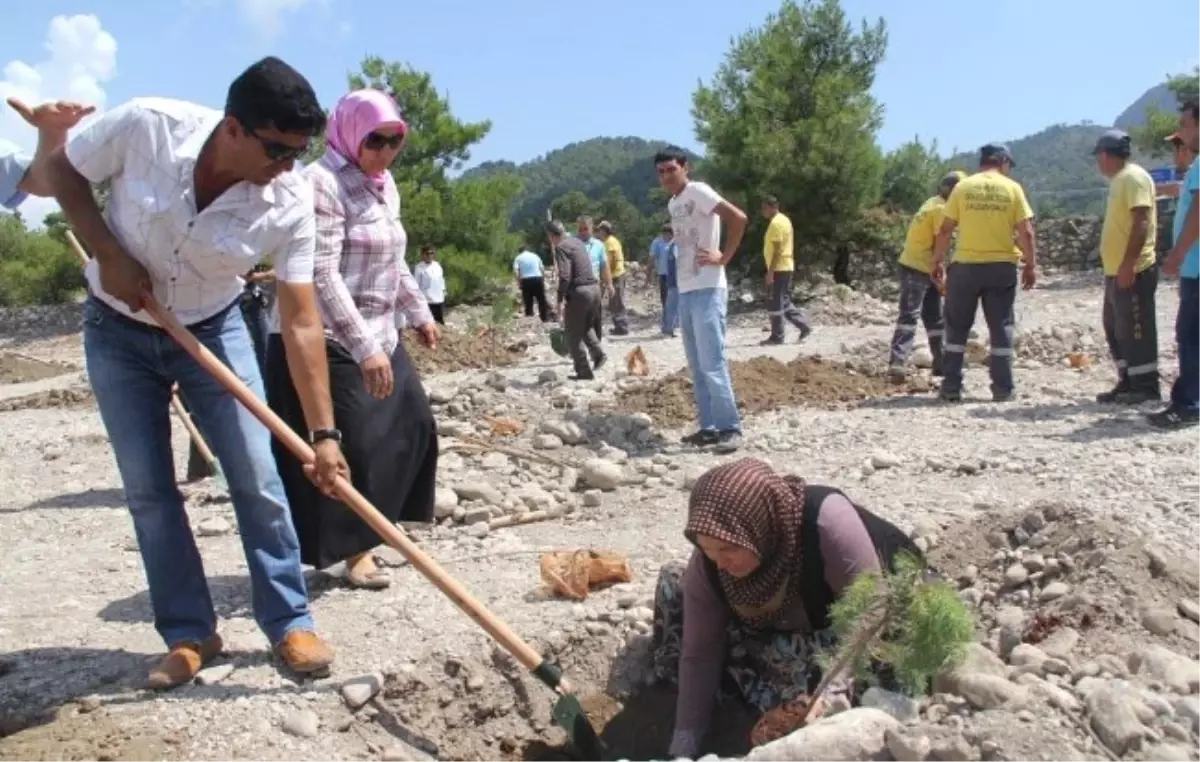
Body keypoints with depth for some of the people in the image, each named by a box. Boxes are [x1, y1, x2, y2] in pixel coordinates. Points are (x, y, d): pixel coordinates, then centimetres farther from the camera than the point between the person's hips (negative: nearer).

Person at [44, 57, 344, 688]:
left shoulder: (290, 204, -25)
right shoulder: (144, 126, -27)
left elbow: (301, 322, -24)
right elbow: (63, 171, -8)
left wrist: (322, 433, -28)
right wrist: (108, 255, -21)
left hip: (212, 329, 0)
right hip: (118, 330, 0)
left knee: (257, 479, -5)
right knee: (148, 490, 1)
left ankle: (289, 622, 9)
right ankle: (189, 634, 14)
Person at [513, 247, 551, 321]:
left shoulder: (518, 258, 9)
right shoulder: (535, 256, 15)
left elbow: (515, 271, -5)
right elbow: (542, 269, 11)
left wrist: (519, 283, -2)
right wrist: (543, 280, 17)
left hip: (526, 280, -1)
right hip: (538, 279, 1)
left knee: (528, 302, 6)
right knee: (541, 301, 8)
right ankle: (545, 318, 9)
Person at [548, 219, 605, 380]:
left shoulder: (561, 248, -10)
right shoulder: (578, 242, 16)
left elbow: (565, 276, -20)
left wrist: (560, 300, -18)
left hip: (579, 292, -8)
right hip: (594, 288, 8)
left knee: (573, 334, 4)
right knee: (587, 326, 28)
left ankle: (584, 371, 4)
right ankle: (597, 353, 9)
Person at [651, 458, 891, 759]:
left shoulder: (827, 521, -40)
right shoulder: (707, 562, -24)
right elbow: (701, 652, -18)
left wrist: (833, 691, -45)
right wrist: (683, 749, -21)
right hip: (774, 630, 4)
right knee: (673, 582, -9)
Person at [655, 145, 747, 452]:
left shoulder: (698, 191, -8)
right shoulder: (672, 204, 17)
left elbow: (738, 218, -18)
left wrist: (724, 257, -15)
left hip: (707, 291, -9)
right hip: (685, 292, 9)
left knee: (712, 364, -10)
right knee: (698, 367, 10)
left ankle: (730, 428, -4)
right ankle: (709, 427, 16)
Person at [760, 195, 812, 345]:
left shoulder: (776, 223, -15)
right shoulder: (783, 220, 17)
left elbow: (777, 250, -20)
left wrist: (770, 271, -21)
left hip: (779, 268, -10)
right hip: (785, 267, 10)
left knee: (776, 303, -4)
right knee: (784, 302, 14)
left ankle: (776, 336, 0)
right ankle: (804, 326, 14)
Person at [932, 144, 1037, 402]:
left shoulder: (963, 187, 0)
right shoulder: (1012, 189, 0)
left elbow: (945, 230, -1)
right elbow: (1026, 232, -3)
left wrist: (938, 261, 8)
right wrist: (1031, 265, 5)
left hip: (966, 266, 0)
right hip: (1002, 266, 0)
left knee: (957, 327, 9)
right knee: (1001, 327, 8)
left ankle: (951, 387, 8)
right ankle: (1002, 389, 9)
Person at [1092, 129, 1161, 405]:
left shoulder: (1134, 177, -12)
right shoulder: (1120, 179, 18)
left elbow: (1141, 222, -20)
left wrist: (1128, 263, -25)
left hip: (1133, 271, -10)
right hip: (1117, 271, 10)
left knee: (1135, 330, -6)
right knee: (1116, 329, 13)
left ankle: (1146, 387, 0)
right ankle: (1128, 383, 20)